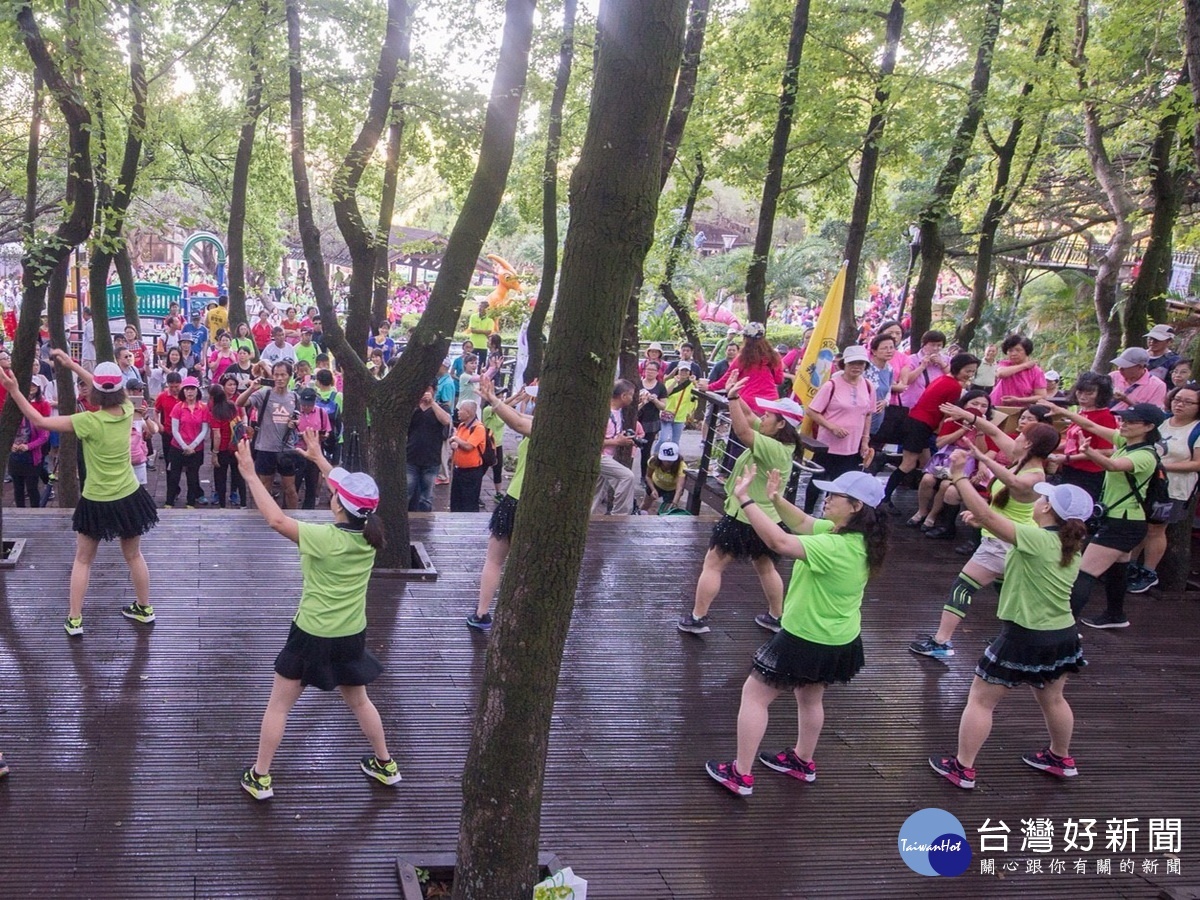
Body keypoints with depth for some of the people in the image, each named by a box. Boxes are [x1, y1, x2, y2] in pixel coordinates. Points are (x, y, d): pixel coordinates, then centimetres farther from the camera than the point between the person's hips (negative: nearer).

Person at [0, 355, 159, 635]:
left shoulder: (89, 422, -22)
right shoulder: (127, 411, -10)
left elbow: (39, 421, -18)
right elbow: (111, 390, 8)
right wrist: (72, 364, 11)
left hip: (96, 503, -3)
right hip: (129, 498, 4)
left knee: (83, 560, 14)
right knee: (133, 555, 21)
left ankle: (74, 620, 17)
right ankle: (144, 608, 32)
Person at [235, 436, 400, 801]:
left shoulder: (326, 539, -25)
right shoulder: (369, 535, -8)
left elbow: (276, 519, -28)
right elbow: (353, 492, 8)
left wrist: (250, 475, -22)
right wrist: (319, 459, 16)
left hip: (311, 637, -5)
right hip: (351, 637, 6)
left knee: (279, 705, 12)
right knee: (359, 702, 26)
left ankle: (260, 779, 20)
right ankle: (385, 765, 36)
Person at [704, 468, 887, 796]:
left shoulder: (835, 548, -33)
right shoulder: (855, 537, -4)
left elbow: (779, 542, -44)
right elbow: (803, 524, 6)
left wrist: (745, 499, -40)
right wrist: (776, 500, -11)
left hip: (806, 641, -9)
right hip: (838, 641, 9)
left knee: (754, 695, 6)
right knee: (810, 698, 30)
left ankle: (740, 775, 13)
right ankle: (802, 762, 50)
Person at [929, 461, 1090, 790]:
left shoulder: (1036, 539, -24)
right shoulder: (1071, 546, 1)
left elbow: (987, 516, -29)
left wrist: (959, 477, -25)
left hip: (1023, 638, -8)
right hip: (1062, 636, 8)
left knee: (980, 700, 6)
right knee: (1052, 700, 29)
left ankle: (962, 768, 12)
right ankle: (1061, 758, 47)